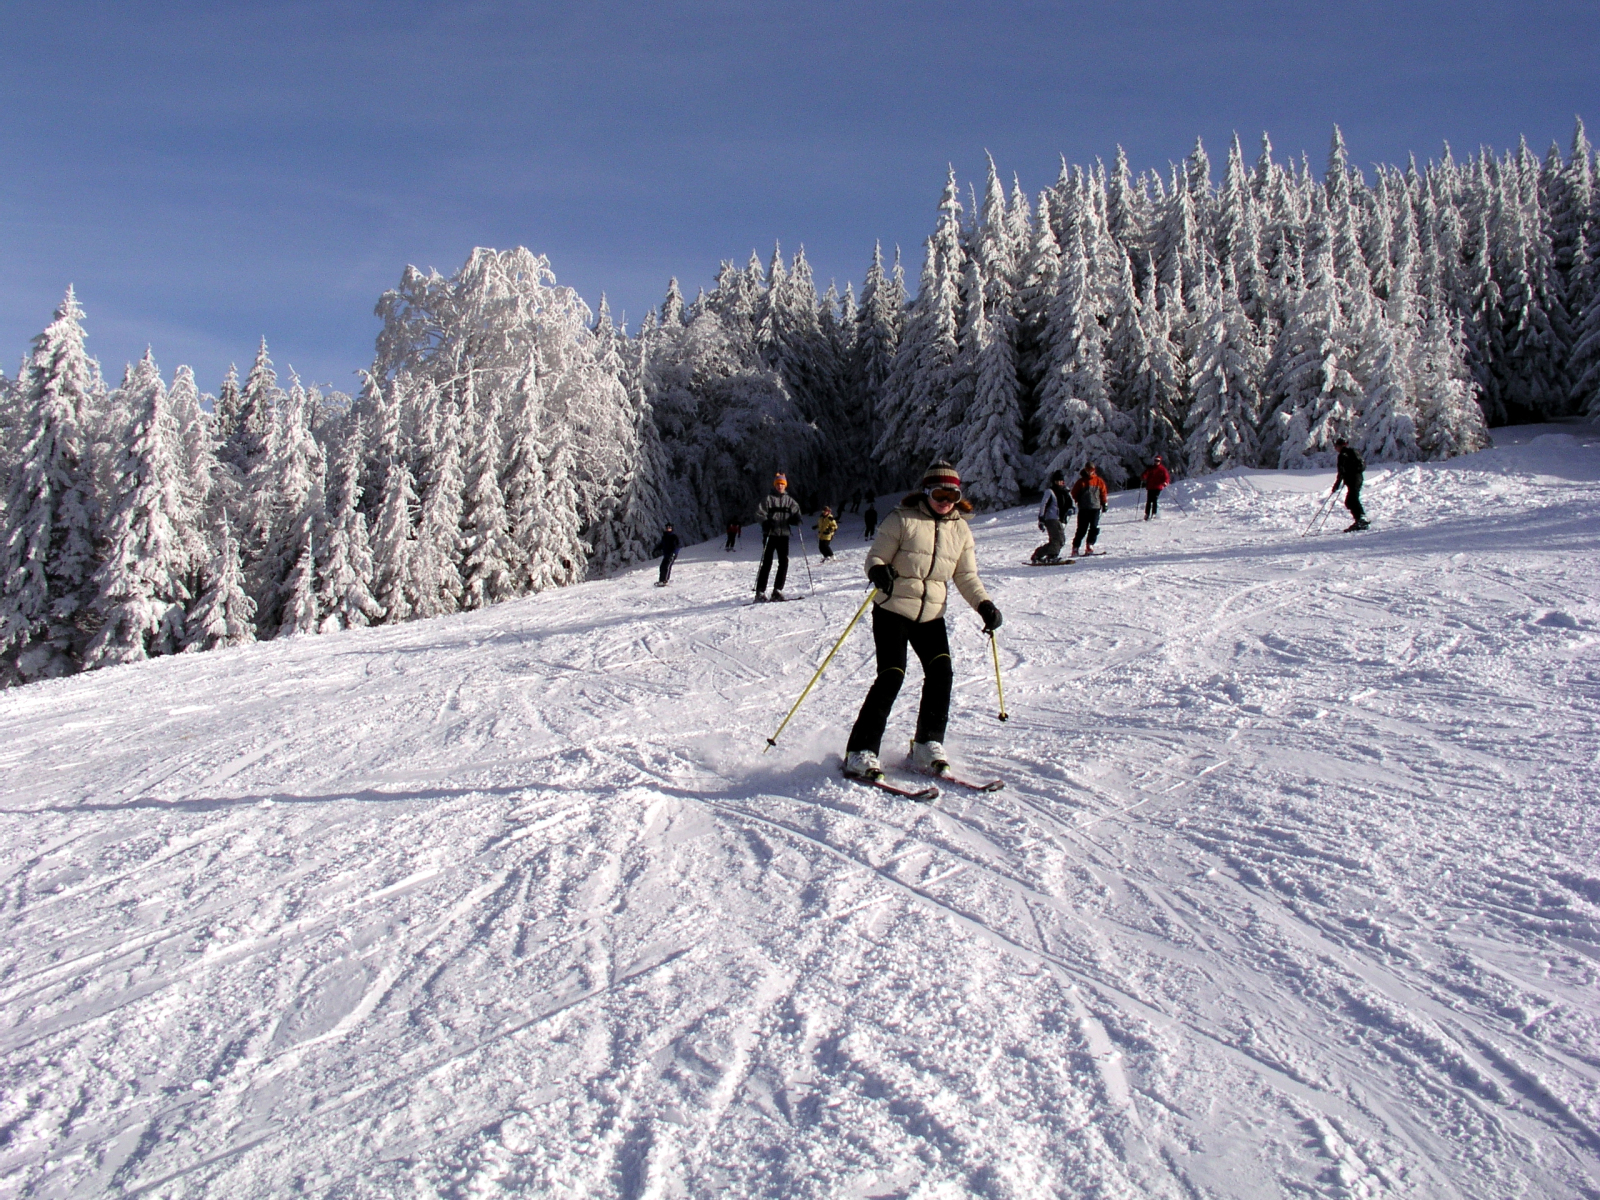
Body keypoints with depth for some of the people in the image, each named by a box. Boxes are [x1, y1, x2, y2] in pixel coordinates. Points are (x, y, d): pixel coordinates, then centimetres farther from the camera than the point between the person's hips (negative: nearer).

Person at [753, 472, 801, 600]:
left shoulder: (789, 500, 11)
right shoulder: (768, 499, 0)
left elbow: (795, 512, 12)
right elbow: (759, 513, -5)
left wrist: (796, 518, -12)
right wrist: (765, 522, -24)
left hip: (784, 534, 4)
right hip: (770, 535, -4)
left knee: (784, 562, -4)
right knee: (767, 563, -4)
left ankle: (777, 590, 3)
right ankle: (760, 592, -1)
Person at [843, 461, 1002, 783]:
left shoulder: (960, 529, 9)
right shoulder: (903, 520, -6)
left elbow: (966, 576, 11)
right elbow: (875, 556, -6)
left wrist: (984, 604, -5)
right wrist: (878, 571, -29)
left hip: (931, 615, 5)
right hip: (893, 610, -5)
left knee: (940, 673, -12)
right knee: (891, 675, -14)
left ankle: (928, 747, 1)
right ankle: (860, 752, -6)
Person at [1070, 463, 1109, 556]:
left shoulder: (1099, 481, 10)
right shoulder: (1081, 482, 5)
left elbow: (1103, 493, 15)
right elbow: (1074, 494, 6)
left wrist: (1104, 503, 9)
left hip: (1095, 508, 2)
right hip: (1083, 509, -2)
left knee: (1094, 528, -7)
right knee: (1081, 529, -1)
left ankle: (1090, 546, -2)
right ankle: (1075, 547, 4)